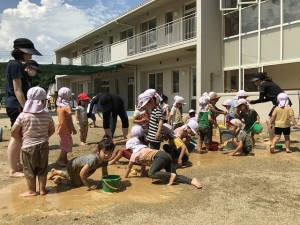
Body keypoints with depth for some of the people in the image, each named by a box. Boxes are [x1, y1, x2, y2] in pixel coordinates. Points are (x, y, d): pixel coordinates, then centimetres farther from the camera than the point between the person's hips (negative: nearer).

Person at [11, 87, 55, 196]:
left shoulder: (23, 115, -11)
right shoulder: (47, 116, -5)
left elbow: (14, 132, -9)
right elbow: (52, 130, 8)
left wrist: (21, 141, 6)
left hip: (28, 146, -2)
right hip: (43, 145, 2)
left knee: (29, 170, 11)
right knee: (42, 169, 14)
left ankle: (32, 191, 20)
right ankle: (42, 189, 21)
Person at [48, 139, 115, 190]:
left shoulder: (105, 160, -22)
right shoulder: (93, 160, -45)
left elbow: (104, 173, -7)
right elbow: (82, 173, -41)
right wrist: (89, 186, -33)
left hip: (78, 164, 8)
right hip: (72, 166, -8)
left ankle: (55, 172, 49)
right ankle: (60, 179, 16)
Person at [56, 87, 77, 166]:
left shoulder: (59, 107, 7)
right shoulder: (67, 107, -18)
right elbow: (69, 120, -18)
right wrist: (73, 129, -9)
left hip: (60, 129, 8)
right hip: (65, 130, -8)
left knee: (64, 146, 16)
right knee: (67, 146, 1)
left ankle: (64, 160, 22)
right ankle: (60, 160, 0)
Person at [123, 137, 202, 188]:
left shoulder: (135, 153, 11)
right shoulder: (143, 149, 33)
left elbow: (129, 166, 18)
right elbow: (143, 163, 46)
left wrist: (124, 177, 29)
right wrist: (143, 173, 56)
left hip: (160, 157, -9)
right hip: (165, 155, 9)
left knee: (151, 174, -25)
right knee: (174, 176, 0)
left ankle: (171, 175, -27)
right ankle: (192, 181, -21)